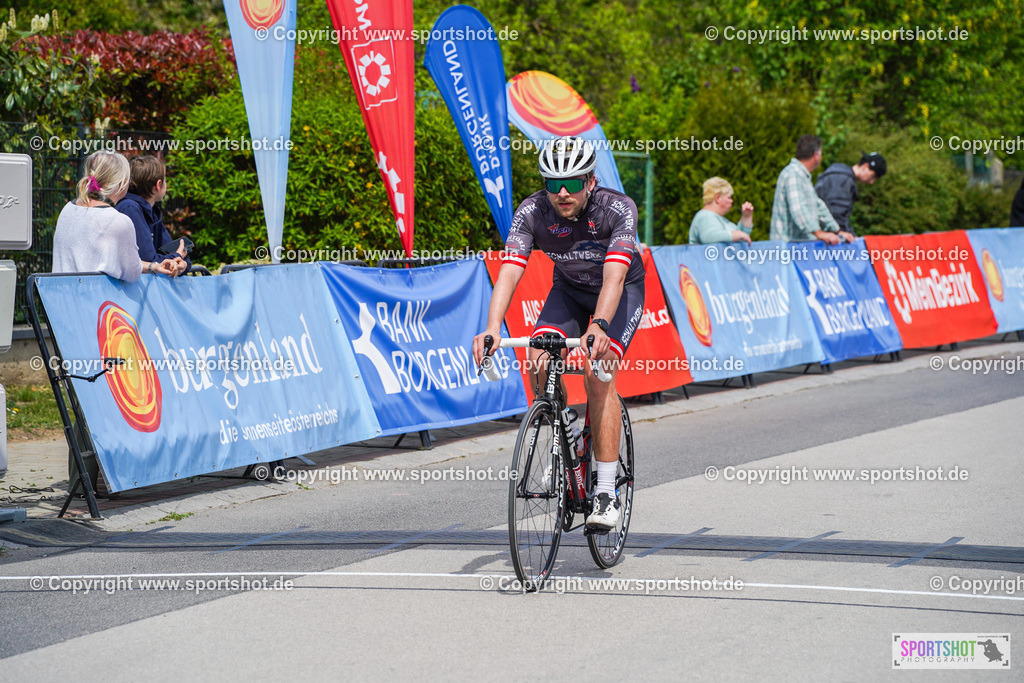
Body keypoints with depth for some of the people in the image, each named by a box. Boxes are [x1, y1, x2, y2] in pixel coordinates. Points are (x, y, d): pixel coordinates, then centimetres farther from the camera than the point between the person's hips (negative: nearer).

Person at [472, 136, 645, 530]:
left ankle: (606, 491, -19)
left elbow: (614, 275, -43)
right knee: (539, 362, -22)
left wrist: (598, 328, -59)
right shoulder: (531, 213, -24)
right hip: (569, 287, 3)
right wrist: (492, 329, -49)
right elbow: (509, 273, -33)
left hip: (623, 289, -3)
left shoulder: (618, 209, -32)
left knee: (597, 374, -24)